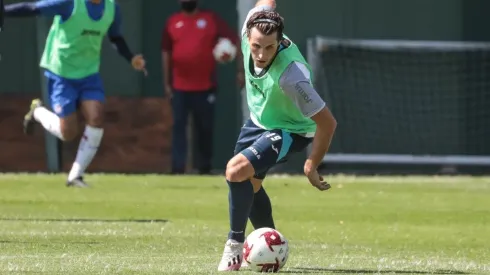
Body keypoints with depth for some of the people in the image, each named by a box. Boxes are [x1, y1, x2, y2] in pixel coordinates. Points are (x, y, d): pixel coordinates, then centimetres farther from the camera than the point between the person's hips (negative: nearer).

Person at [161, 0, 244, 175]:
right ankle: (178, 169, -8)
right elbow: (166, 52, 12)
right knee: (178, 126, -6)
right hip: (179, 87, 1)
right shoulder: (172, 22, 6)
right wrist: (166, 83, 9)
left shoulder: (211, 20, -1)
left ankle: (205, 169, 18)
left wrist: (240, 70, -8)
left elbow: (236, 40, -1)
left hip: (205, 87, -1)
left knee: (205, 128, 7)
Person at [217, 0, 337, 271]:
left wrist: (311, 167, -21)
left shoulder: (291, 76, -43)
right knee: (249, 184, 22)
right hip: (258, 119, 8)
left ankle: (235, 246, -10)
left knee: (237, 170, -27)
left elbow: (327, 123, -33)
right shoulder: (250, 30, -28)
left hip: (289, 131, -8)